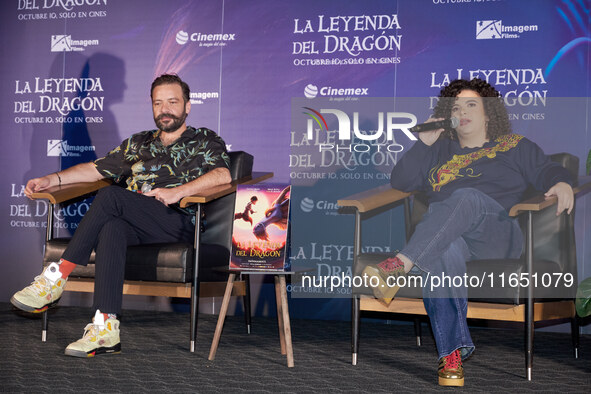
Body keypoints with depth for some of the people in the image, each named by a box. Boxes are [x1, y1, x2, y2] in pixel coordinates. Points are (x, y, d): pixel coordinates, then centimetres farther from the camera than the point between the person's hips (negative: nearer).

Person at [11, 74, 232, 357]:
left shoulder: (205, 141, 14)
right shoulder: (138, 143, 30)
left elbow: (223, 175, -6)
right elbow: (95, 169, 27)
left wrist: (178, 191, -18)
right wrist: (51, 179, 12)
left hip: (180, 222, -4)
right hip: (134, 227, 4)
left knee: (110, 196, -28)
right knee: (110, 229, -34)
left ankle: (57, 278, -25)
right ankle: (106, 328, -42)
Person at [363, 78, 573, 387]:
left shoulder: (513, 145, 26)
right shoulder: (439, 151, 31)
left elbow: (545, 170, 12)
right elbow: (400, 181, 21)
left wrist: (561, 183, -12)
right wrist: (424, 143, 12)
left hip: (497, 236, -2)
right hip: (440, 234, 2)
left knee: (467, 197, -37)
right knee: (444, 250, -38)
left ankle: (401, 264, -54)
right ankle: (452, 350, -42)